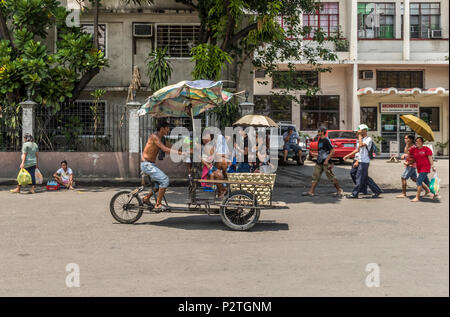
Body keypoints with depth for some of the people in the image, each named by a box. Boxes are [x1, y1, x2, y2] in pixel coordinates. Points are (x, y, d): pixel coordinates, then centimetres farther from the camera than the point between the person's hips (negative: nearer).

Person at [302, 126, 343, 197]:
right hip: (319, 162, 8)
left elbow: (332, 151, -17)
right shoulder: (320, 140, 12)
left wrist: (327, 160, -20)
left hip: (325, 162, -8)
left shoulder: (326, 140, -14)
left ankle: (339, 190, 13)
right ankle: (311, 192, 5)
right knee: (315, 176, 5)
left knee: (331, 176, 0)